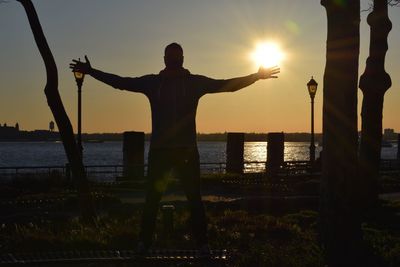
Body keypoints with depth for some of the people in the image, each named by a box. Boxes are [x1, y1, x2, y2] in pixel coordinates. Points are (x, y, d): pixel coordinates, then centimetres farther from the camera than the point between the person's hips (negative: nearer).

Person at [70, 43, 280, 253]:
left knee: (194, 198, 2)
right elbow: (120, 82, 7)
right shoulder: (152, 82, 6)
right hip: (159, 150, 0)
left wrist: (257, 76, -2)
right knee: (152, 198, 1)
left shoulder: (195, 82, 4)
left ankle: (202, 242, 7)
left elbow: (227, 85, 3)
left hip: (187, 151, 0)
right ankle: (144, 241, 9)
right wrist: (91, 72, 4)